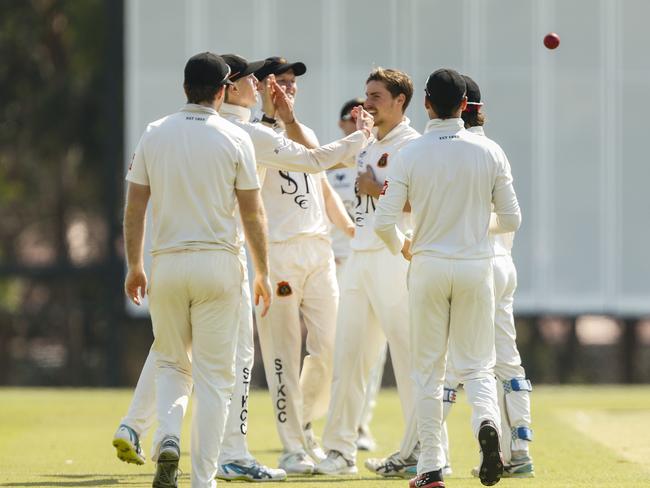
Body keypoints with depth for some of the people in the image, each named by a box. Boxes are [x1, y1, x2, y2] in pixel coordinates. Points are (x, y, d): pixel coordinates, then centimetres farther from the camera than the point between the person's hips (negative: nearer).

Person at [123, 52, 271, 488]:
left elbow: (134, 209, 4)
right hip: (219, 264, -2)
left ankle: (168, 437, -8)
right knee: (215, 373, 3)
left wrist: (134, 267, 14)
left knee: (172, 363, 18)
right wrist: (263, 272, 5)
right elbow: (253, 213, -4)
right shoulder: (235, 139, -5)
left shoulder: (154, 135, 2)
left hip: (167, 264, 2)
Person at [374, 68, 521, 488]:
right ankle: (487, 421, -23)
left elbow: (384, 221, -10)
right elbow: (511, 220, -1)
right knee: (477, 365, 9)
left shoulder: (410, 155, -7)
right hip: (477, 267, 1)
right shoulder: (489, 153, -3)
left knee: (428, 370, 8)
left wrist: (401, 246, 12)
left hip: (428, 265, -1)